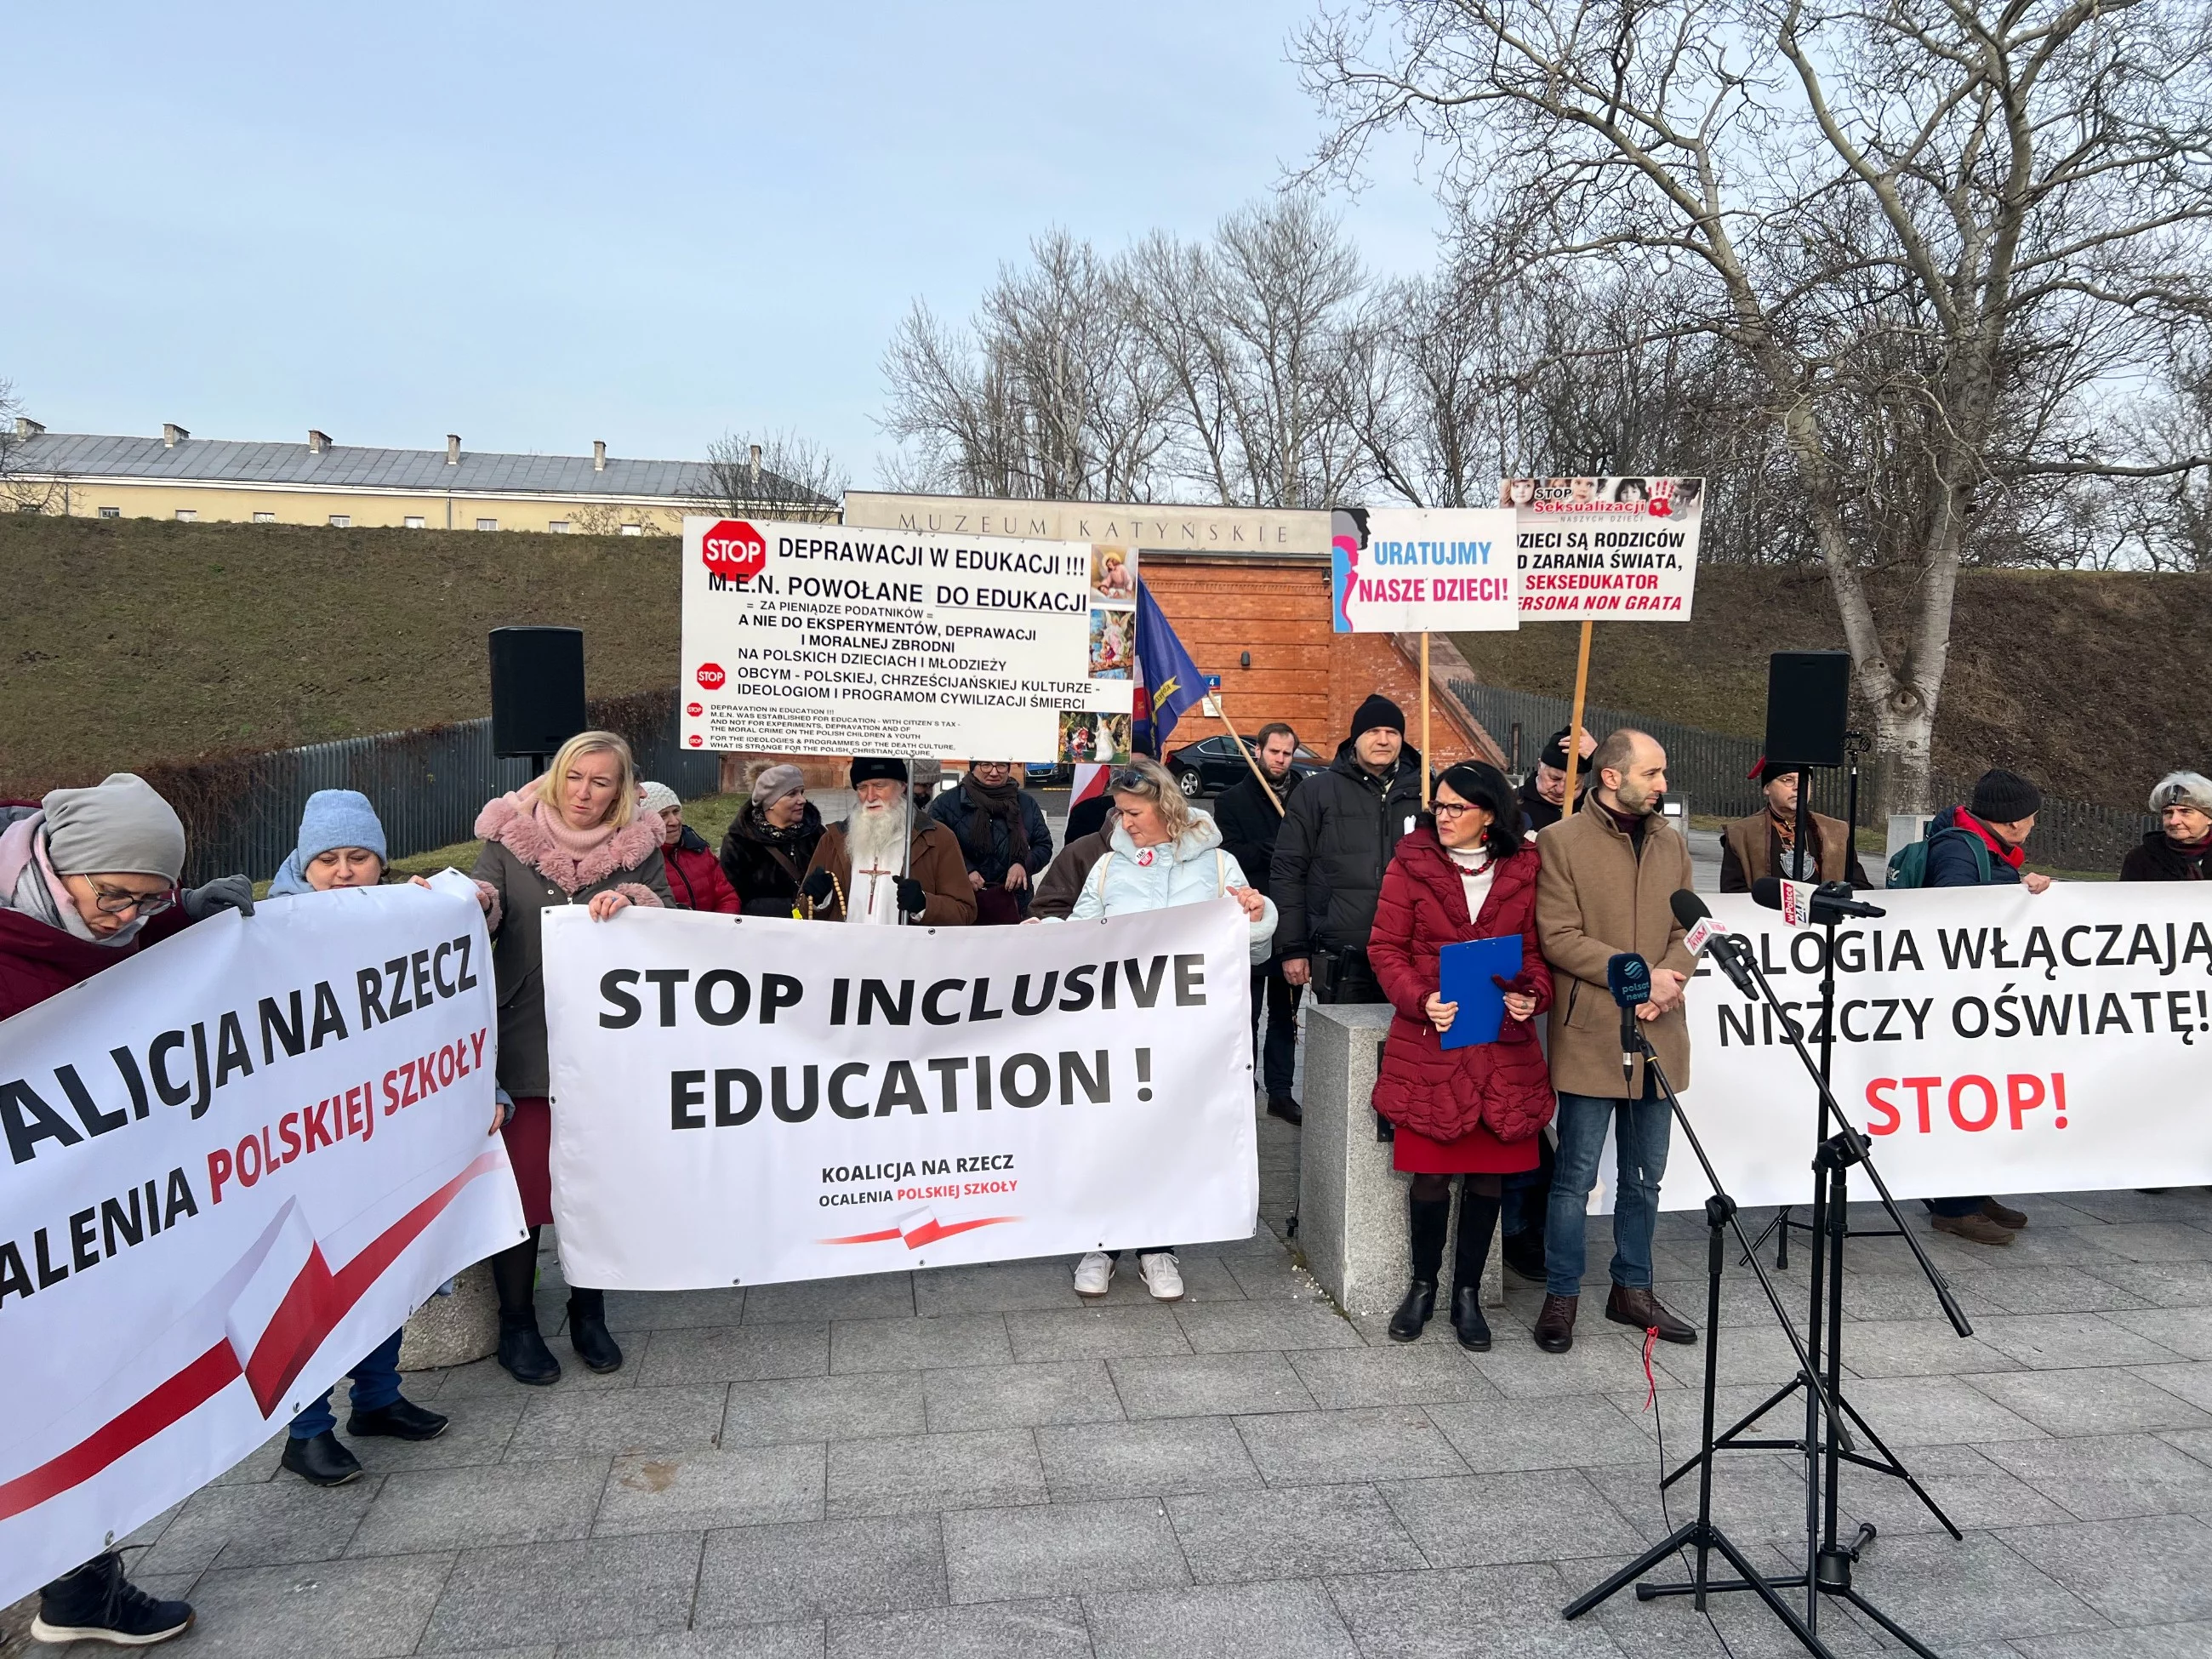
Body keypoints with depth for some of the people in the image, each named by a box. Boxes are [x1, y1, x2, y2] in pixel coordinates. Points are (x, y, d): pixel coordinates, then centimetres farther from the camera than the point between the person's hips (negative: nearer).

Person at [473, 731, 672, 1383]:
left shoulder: (637, 848, 6)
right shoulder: (510, 838, 3)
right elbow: (483, 906, -8)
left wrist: (631, 902, -18)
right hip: (526, 1040, -1)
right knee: (524, 1176, -2)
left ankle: (589, 1312, 27)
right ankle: (516, 1323, 17)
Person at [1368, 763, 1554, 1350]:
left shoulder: (1524, 871, 6)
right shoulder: (1412, 863, 1)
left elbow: (1535, 950, 11)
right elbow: (1386, 947, 0)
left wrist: (1533, 994, -9)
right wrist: (1419, 1000, -16)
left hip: (1503, 1044, 2)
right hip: (1429, 1040, -2)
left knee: (1488, 1170, 8)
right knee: (1430, 1169, 2)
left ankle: (1468, 1292, 23)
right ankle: (1423, 1284, 23)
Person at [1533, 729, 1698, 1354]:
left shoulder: (1671, 842, 12)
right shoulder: (1561, 842, -6)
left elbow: (1687, 931, 10)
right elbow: (1559, 938, -12)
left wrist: (1668, 984, -10)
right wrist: (1638, 975, -17)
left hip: (1658, 1036, 6)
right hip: (1590, 1037, -5)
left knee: (1644, 1176, 15)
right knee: (1576, 1176, 1)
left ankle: (1633, 1289, 29)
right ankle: (1561, 1297, 14)